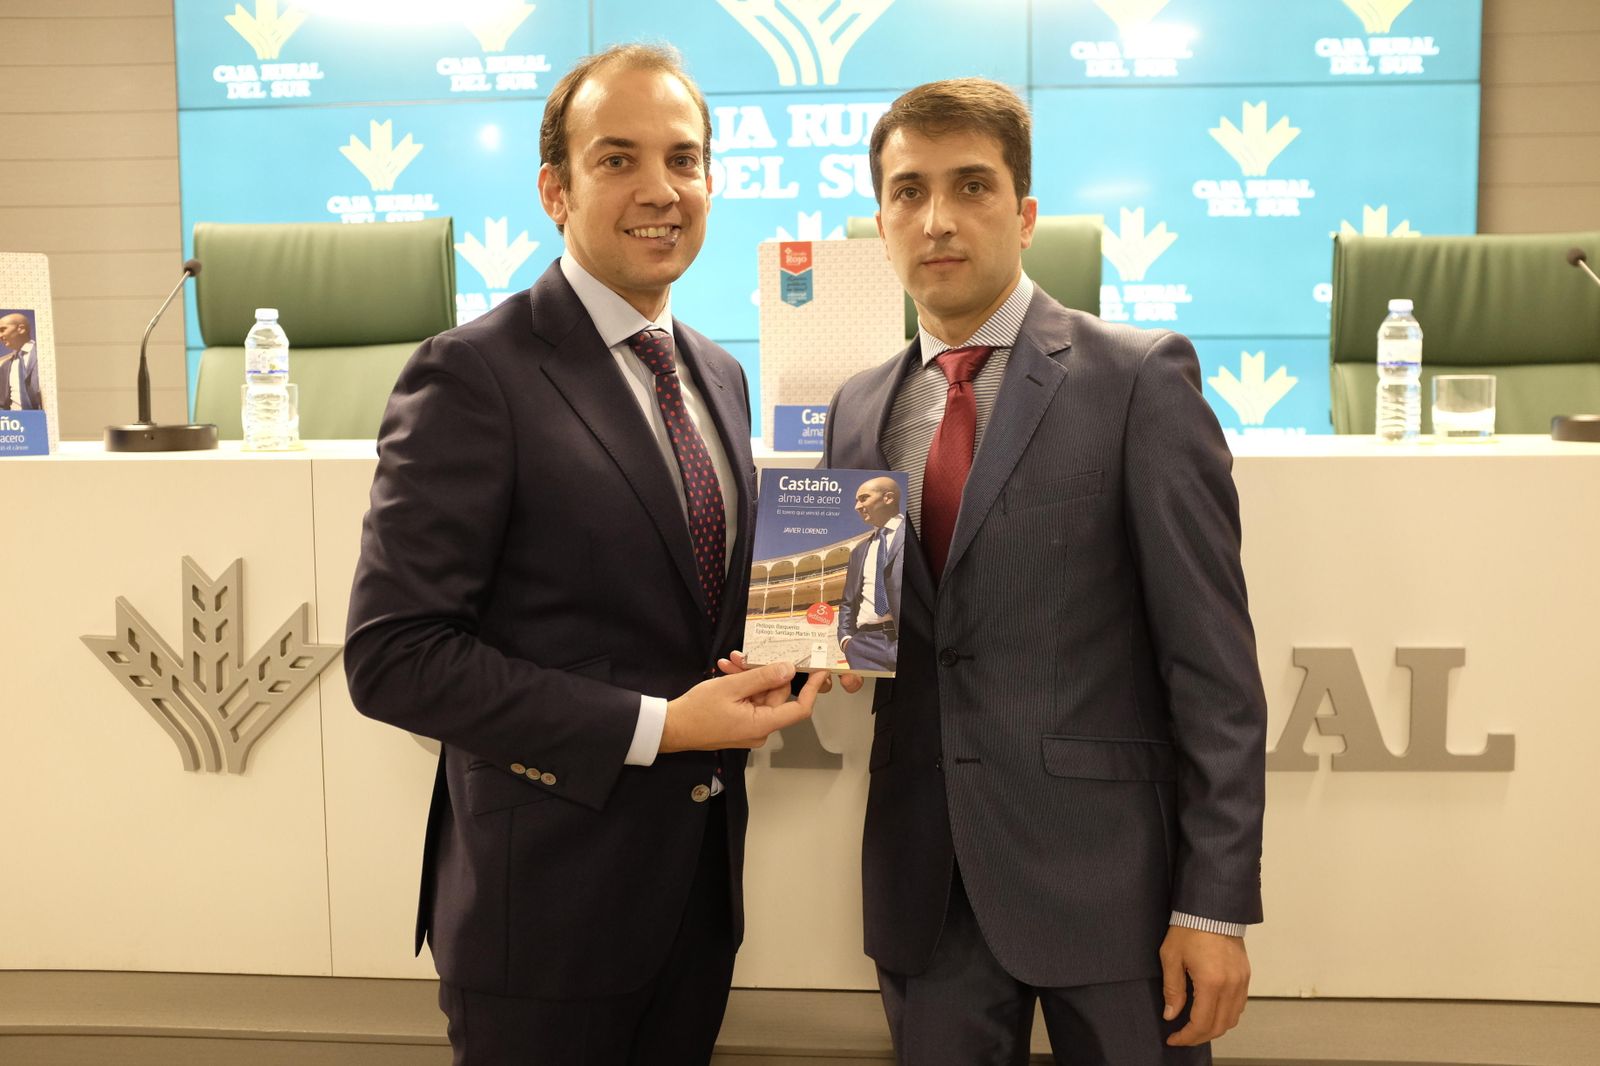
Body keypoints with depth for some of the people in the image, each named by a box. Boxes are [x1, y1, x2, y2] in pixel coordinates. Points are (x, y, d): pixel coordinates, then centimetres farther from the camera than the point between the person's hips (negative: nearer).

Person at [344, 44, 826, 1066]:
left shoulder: (719, 375, 8)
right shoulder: (474, 376, -16)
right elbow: (392, 655, -20)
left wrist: (779, 649, -3)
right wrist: (655, 727, -21)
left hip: (699, 872, 7)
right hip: (548, 892, -7)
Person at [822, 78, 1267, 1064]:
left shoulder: (1141, 379, -7)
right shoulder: (858, 412, 9)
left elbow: (1213, 659, -10)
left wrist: (1216, 904, -12)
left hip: (1104, 872, -4)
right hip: (928, 886, 4)